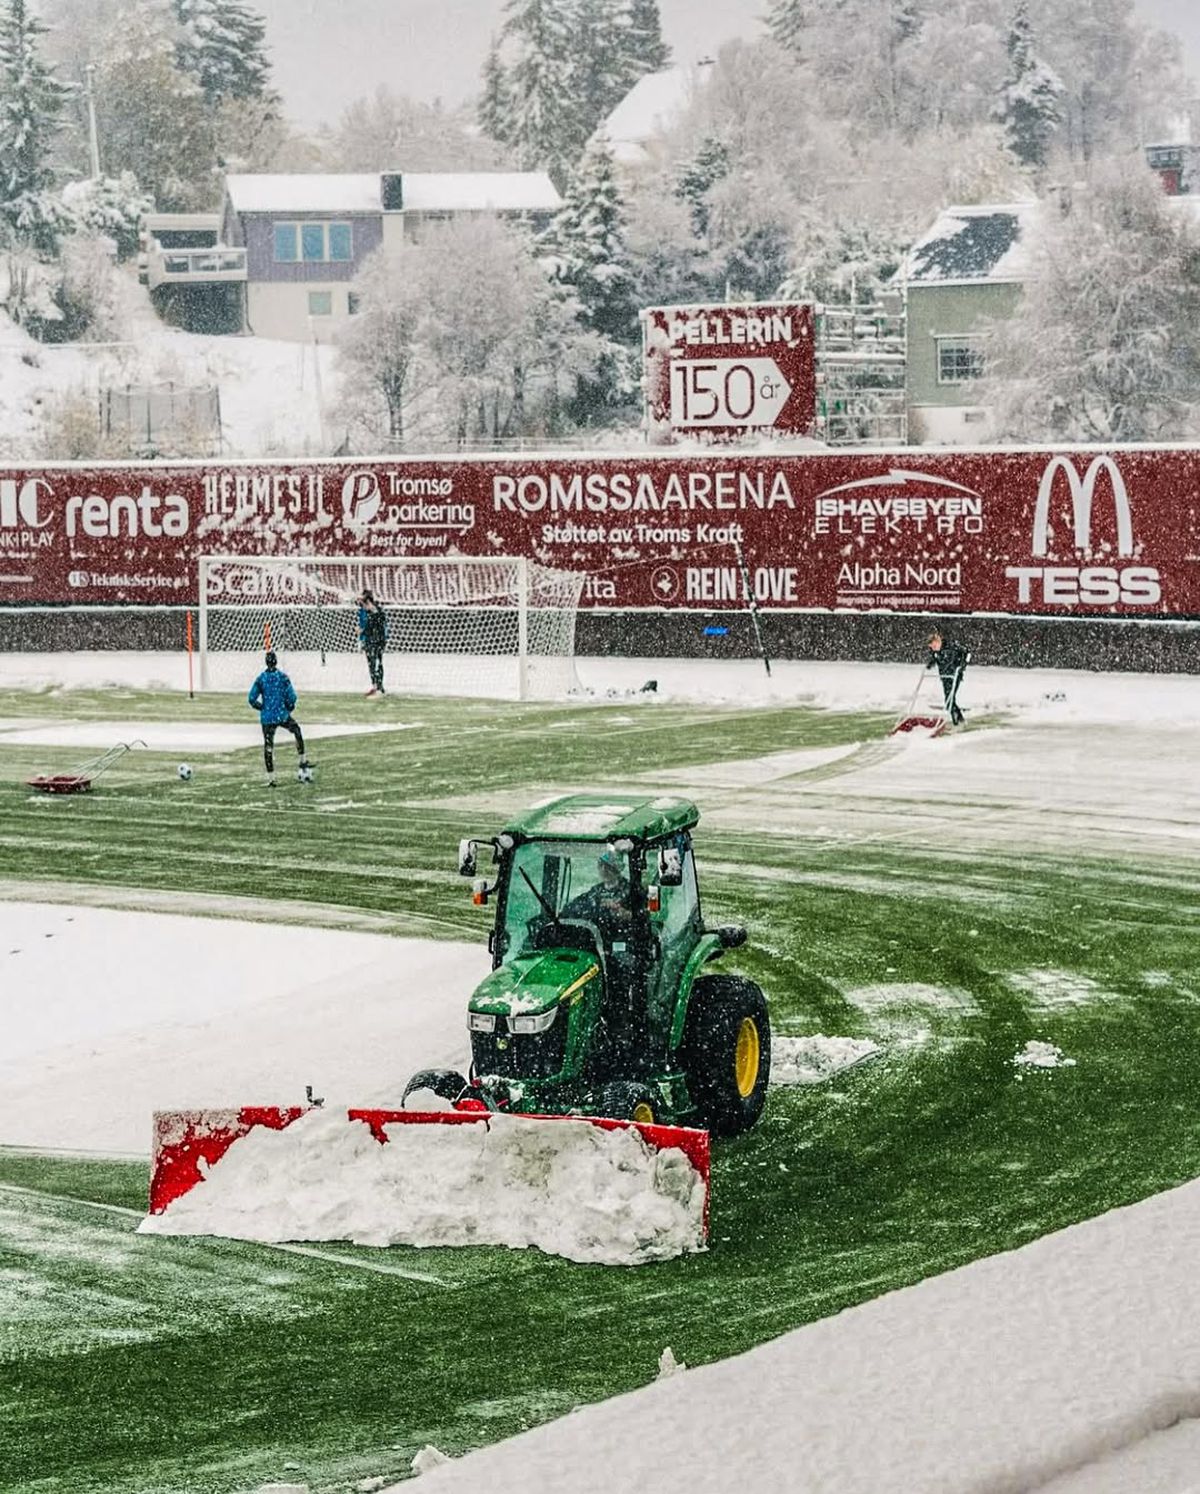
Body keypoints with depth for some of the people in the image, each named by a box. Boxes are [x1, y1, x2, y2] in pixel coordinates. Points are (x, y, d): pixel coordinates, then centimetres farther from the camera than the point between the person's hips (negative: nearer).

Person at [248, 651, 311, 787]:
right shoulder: (282, 677, -5)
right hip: (282, 715, -1)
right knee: (297, 731, 26)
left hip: (267, 718, 1)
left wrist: (262, 708, 12)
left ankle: (270, 779, 4)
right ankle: (303, 762, 25)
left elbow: (252, 699, -3)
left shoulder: (261, 679, -1)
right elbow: (291, 697, -9)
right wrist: (289, 707, 10)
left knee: (268, 747, 5)